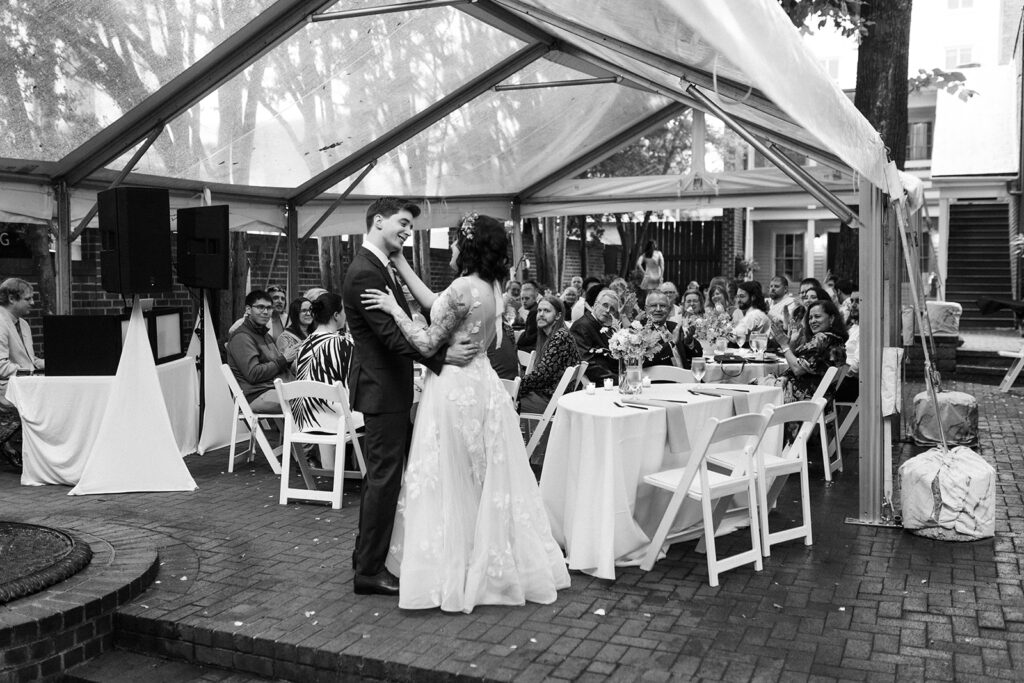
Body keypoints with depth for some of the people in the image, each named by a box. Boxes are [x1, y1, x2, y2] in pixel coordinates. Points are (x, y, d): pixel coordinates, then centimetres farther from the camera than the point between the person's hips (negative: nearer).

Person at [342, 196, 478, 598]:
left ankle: (367, 557, 31)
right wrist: (443, 356, -28)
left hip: (389, 387, 11)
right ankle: (369, 571, 7)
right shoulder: (364, 272, -19)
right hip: (382, 389, -11)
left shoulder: (380, 267, 15)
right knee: (384, 478, -3)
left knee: (383, 475, 18)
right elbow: (390, 333, -25)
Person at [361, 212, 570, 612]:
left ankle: (452, 576, 13)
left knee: (452, 485, 3)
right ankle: (496, 565, 26)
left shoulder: (464, 289, -20)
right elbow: (434, 304, 14)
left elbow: (428, 344, -17)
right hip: (480, 386, 8)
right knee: (488, 483, 15)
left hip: (456, 391, -8)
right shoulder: (489, 287, 7)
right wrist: (400, 262, 17)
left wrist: (394, 309, -8)